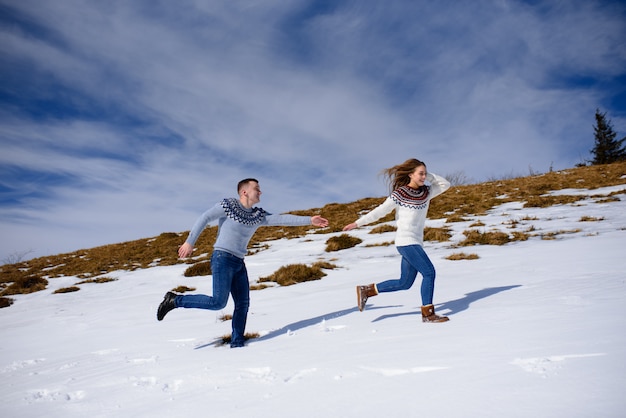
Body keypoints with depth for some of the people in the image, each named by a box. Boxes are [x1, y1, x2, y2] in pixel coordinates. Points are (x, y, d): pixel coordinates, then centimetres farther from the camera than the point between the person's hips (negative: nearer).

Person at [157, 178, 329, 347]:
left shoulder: (258, 215, 10)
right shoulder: (227, 205, -4)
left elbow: (281, 219, 5)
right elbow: (204, 218, -3)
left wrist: (309, 220, -2)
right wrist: (189, 242, -8)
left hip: (239, 263, 7)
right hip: (222, 259, -7)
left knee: (243, 304, 3)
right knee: (218, 302, -13)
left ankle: (237, 342, 14)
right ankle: (175, 300, 2)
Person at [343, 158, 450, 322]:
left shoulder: (426, 192, 10)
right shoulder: (399, 194, -8)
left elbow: (445, 184, 10)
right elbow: (380, 211, -4)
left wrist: (429, 176, 1)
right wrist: (357, 223, -2)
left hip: (416, 242, 8)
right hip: (406, 241, -8)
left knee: (405, 283, 10)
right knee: (429, 272, -12)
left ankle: (366, 290, 20)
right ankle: (428, 313, -1)